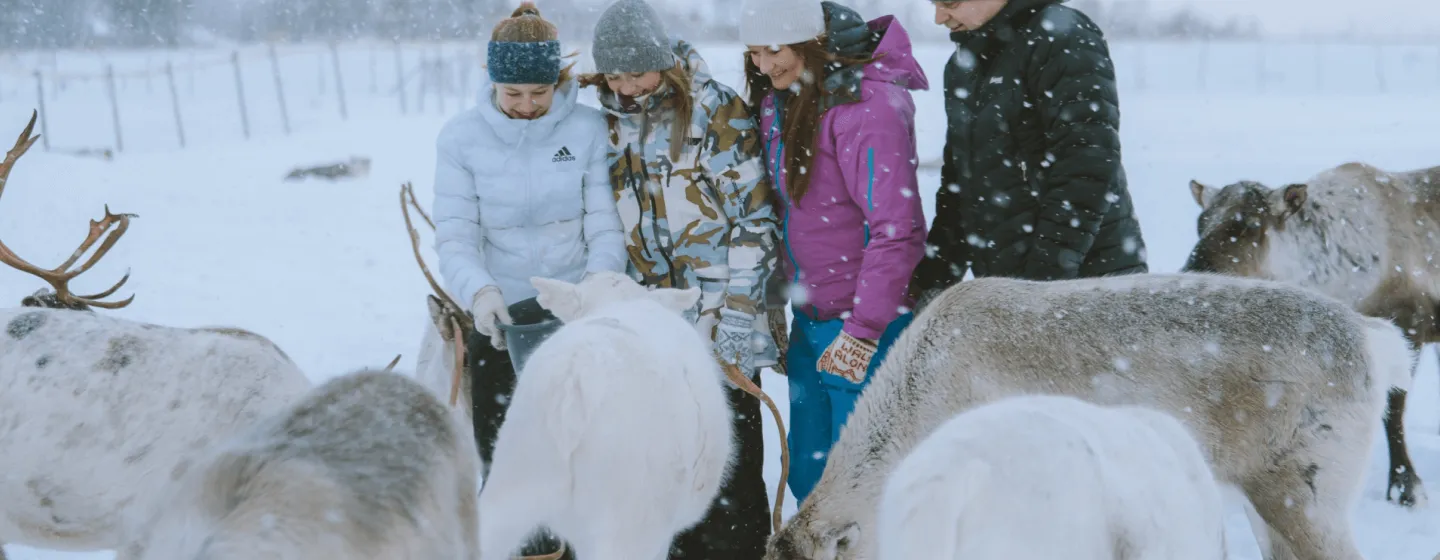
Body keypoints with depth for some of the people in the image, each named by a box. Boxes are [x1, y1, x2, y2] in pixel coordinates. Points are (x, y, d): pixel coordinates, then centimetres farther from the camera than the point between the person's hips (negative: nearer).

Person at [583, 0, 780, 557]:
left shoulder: (719, 113, -8)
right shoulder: (610, 123, 7)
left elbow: (754, 219, -8)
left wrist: (738, 313, -12)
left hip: (719, 322, -5)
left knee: (729, 458, -1)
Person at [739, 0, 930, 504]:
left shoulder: (867, 104, -19)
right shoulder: (779, 97, 8)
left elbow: (895, 228, -23)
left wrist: (863, 331, -22)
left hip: (868, 320, -8)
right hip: (810, 318, 8)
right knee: (808, 471, 13)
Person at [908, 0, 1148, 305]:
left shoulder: (1062, 37, -12)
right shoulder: (963, 65, 14)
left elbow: (1086, 169, -19)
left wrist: (1046, 275, -23)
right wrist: (931, 281, 17)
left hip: (1082, 278, -8)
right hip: (1005, 284, 8)